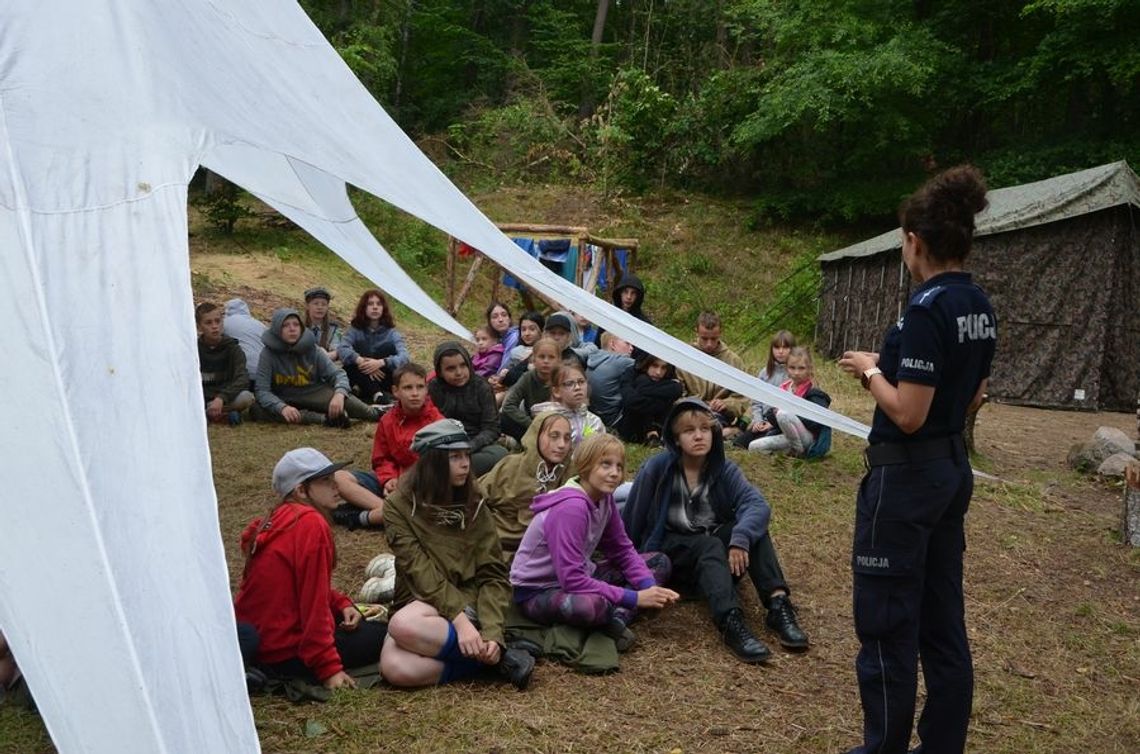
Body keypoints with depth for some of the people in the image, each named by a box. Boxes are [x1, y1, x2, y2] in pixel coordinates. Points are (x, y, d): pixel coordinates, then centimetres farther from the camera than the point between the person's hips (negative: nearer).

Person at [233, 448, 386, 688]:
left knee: (354, 620, 26)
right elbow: (313, 601, -21)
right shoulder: (311, 524, -19)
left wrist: (342, 604, 3)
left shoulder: (281, 517, 10)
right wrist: (329, 669, -19)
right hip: (286, 654, -9)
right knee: (381, 634, 3)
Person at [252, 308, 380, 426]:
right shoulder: (269, 354, -14)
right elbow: (262, 390, -19)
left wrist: (339, 394, -37)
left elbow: (338, 374, -12)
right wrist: (282, 407, -41)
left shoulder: (312, 349, -9)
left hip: (314, 395, 1)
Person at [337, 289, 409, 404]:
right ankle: (376, 394, -38)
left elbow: (404, 357, -16)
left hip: (383, 381, 0)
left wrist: (381, 362, -34)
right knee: (360, 346, -23)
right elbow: (342, 349, -16)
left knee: (388, 347, -19)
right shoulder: (355, 330, 2)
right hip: (358, 379, 0)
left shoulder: (391, 332, 1)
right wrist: (360, 361, -35)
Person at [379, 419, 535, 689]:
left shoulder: (474, 505, 5)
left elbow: (493, 574, -3)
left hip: (468, 601, 0)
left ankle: (493, 653, -18)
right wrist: (459, 620, -26)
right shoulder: (399, 506, -2)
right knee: (395, 669, -32)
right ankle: (491, 658, -18)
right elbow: (420, 571, -13)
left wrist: (492, 633, -19)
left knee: (404, 626, -34)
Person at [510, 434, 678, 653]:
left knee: (660, 562, 6)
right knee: (590, 606, -43)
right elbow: (571, 580, -31)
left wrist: (650, 587, -14)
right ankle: (619, 612, -9)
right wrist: (634, 598, -27)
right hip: (537, 591, -9)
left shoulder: (604, 498, -3)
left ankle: (617, 615, -16)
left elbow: (623, 551, 4)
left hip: (577, 578, 9)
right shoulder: (570, 507, -28)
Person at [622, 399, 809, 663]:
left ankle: (778, 603, -34)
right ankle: (730, 621, -55)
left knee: (751, 526, -23)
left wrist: (740, 539, -40)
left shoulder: (725, 470, -5)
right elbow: (632, 517, -6)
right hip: (668, 550, -3)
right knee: (710, 545, -35)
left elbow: (757, 504, -22)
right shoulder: (656, 468, -12)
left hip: (713, 546, 4)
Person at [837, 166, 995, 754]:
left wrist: (871, 370, -7)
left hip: (906, 476, -9)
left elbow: (908, 414, -23)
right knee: (942, 620, 17)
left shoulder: (928, 309, -21)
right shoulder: (980, 307, 7)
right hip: (954, 469, 9)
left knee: (887, 622, 4)